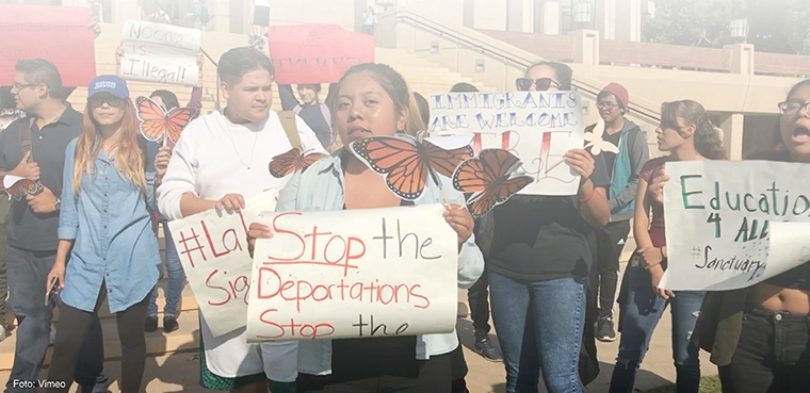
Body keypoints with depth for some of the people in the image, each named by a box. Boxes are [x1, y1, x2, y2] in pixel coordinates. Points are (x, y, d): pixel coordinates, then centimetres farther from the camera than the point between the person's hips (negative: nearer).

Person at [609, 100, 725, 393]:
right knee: (628, 354, 3)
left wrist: (664, 253, -8)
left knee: (686, 357, 6)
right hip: (647, 268, 3)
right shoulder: (652, 168, 8)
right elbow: (640, 222, 3)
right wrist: (655, 268, -8)